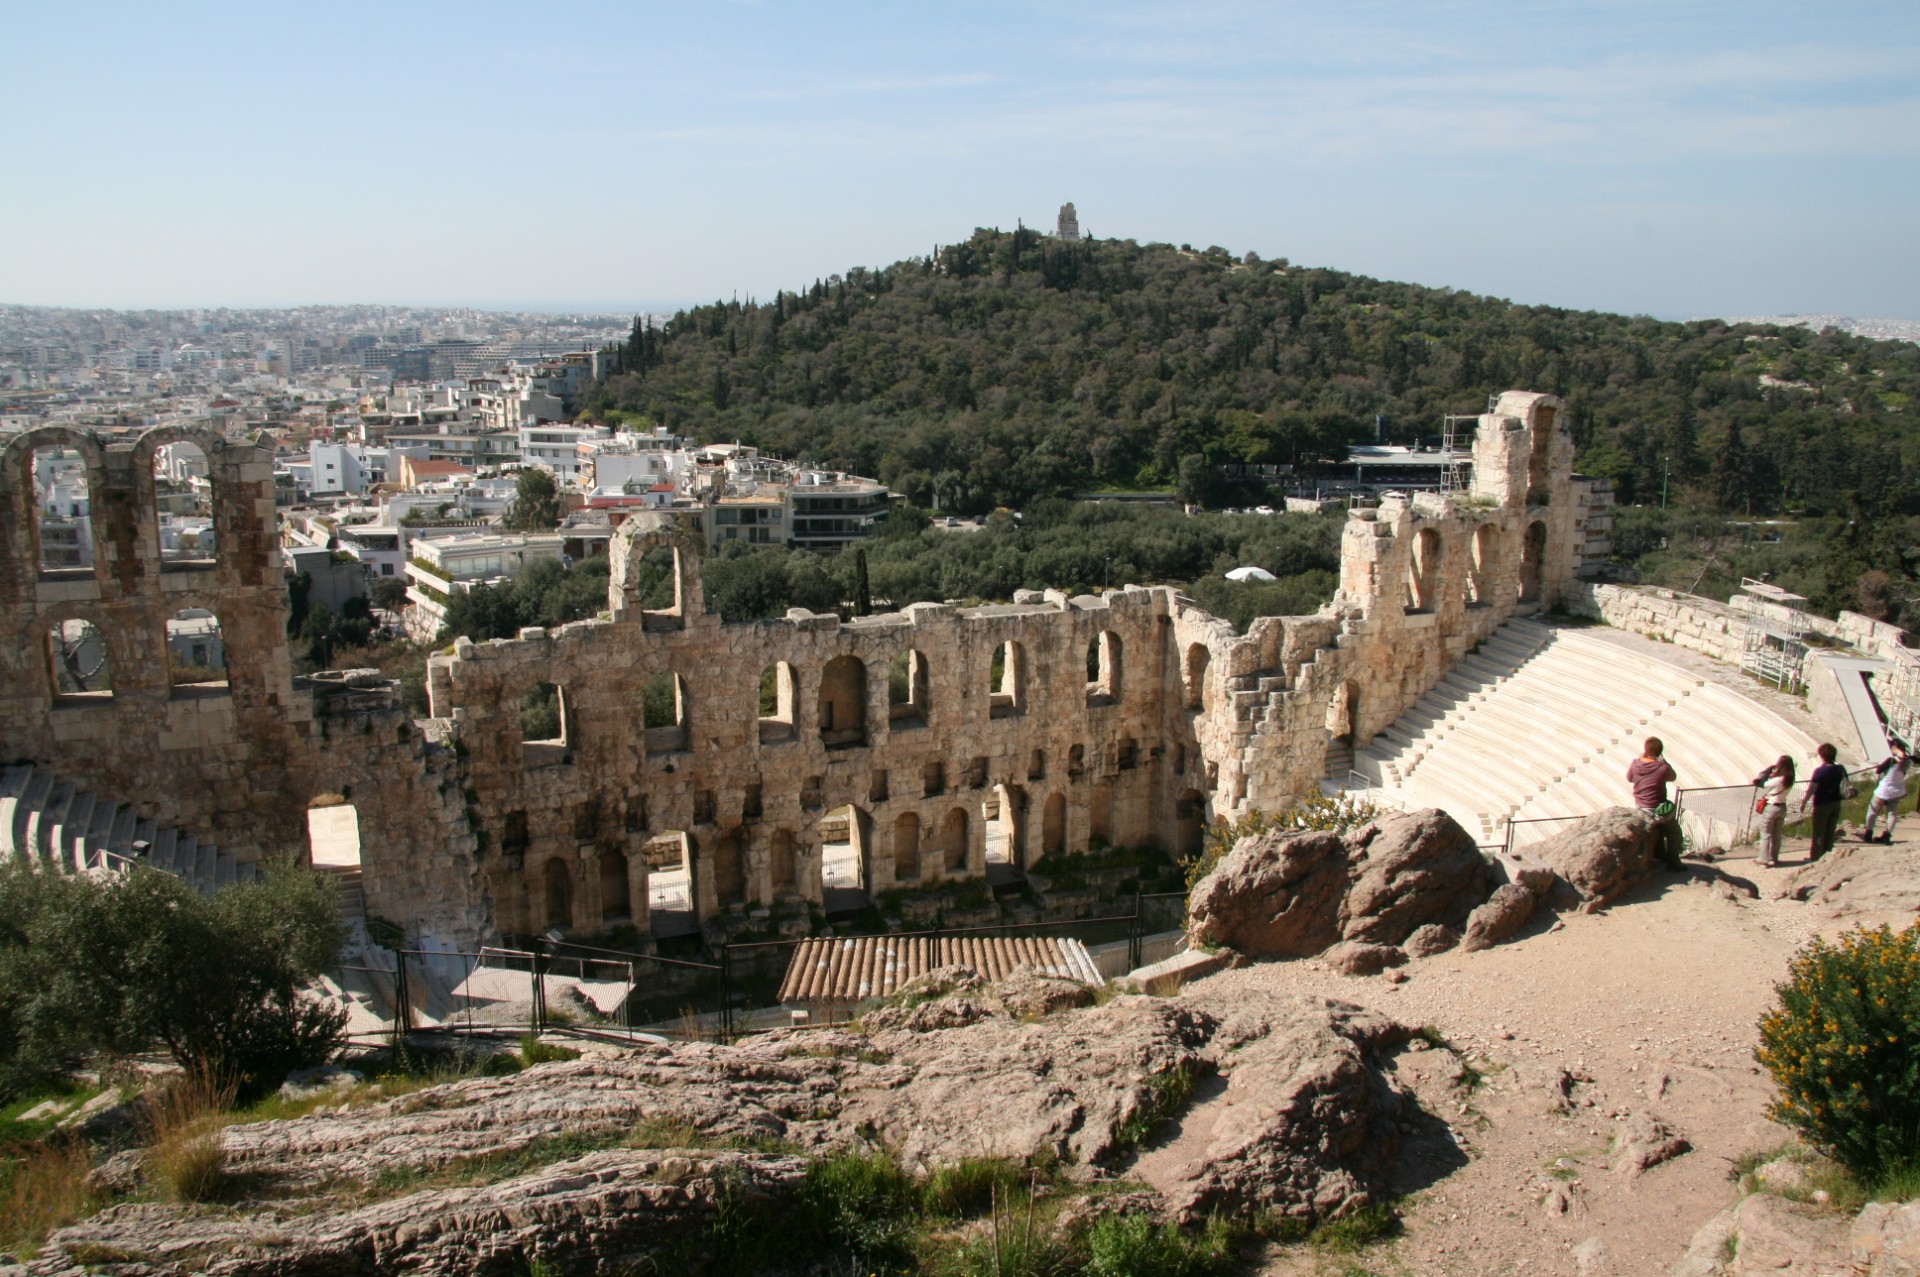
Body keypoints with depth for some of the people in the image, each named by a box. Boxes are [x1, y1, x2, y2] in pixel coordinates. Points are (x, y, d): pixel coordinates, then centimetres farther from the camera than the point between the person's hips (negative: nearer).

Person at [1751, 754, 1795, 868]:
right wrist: (1771, 770, -8)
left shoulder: (1776, 780, -24)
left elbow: (1756, 781, -21)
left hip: (1770, 808, -7)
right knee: (1776, 835, 17)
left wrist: (1769, 768, -15)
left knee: (1765, 836, 3)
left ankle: (1764, 861, 6)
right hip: (1782, 808, 7)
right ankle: (1774, 859, 27)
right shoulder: (1789, 780, -4)